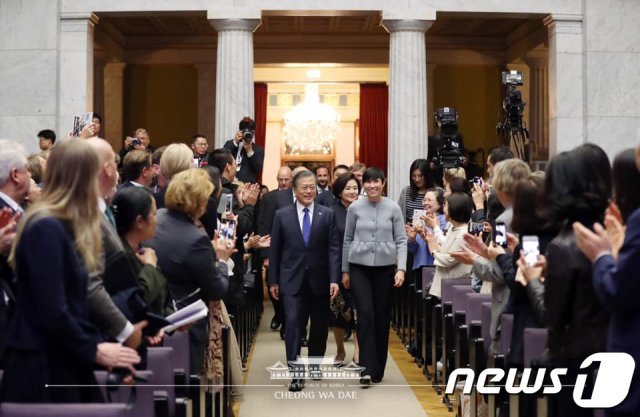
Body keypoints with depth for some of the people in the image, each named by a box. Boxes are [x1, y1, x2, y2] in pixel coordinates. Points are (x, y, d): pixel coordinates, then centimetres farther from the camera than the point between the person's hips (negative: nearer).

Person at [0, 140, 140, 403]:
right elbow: (52, 312, -22)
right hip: (41, 368, -9)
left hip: (62, 364, 9)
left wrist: (96, 345, 2)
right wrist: (94, 351, -11)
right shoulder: (46, 229, -18)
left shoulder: (62, 226, 12)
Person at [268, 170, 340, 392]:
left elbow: (333, 248, -2)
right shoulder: (282, 215, 2)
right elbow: (275, 250, 4)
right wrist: (273, 281, 3)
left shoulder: (327, 214, 2)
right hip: (292, 280, -1)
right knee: (293, 324, -10)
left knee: (319, 326, 11)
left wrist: (334, 279, -10)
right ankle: (296, 373, -8)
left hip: (320, 280, 1)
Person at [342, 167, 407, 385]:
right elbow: (347, 239, 9)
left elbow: (401, 240, 1)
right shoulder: (355, 208, 3)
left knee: (382, 317, 6)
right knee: (365, 314, -12)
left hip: (385, 267, 1)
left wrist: (401, 268, -10)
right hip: (359, 267, 0)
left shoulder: (393, 208, 1)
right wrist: (345, 270, 9)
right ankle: (367, 368, -10)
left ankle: (378, 369, 18)